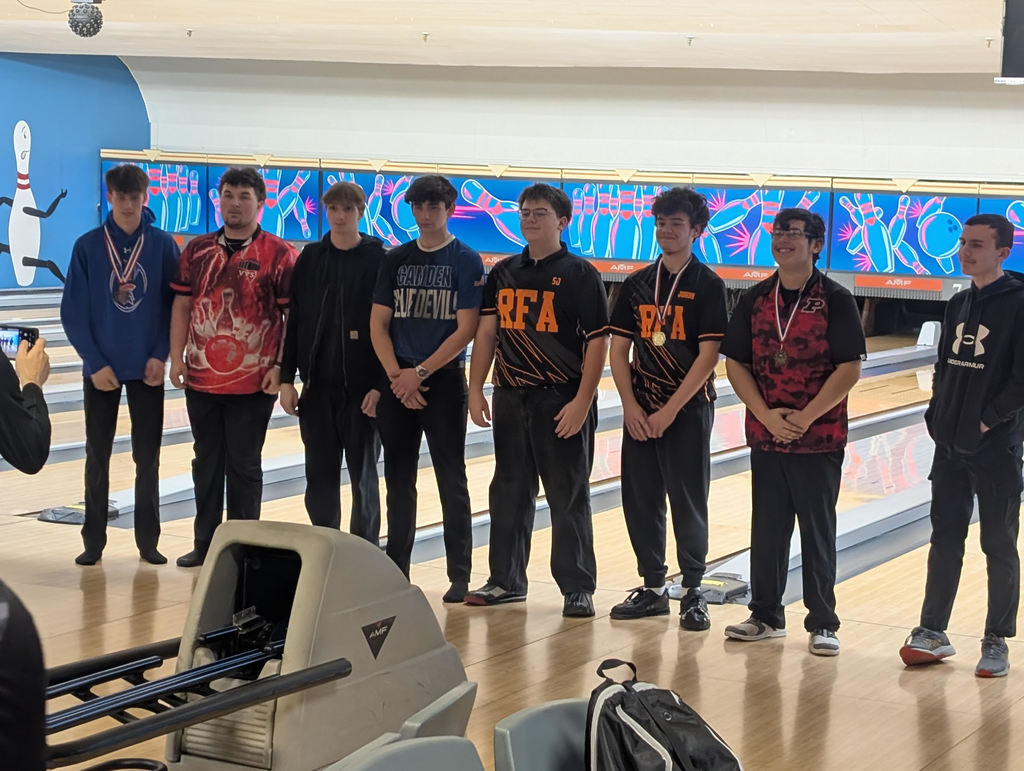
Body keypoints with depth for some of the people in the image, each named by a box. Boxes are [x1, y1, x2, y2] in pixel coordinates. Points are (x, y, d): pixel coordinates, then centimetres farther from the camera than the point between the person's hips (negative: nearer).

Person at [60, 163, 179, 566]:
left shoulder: (164, 246, -2)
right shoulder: (88, 246, -4)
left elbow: (175, 307, 0)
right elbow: (73, 313, -4)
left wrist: (160, 356, -10)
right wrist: (95, 363, -10)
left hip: (148, 369, 0)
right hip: (101, 369, 0)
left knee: (148, 458, 5)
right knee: (97, 457, 7)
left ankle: (148, 540, 15)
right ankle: (93, 541, 16)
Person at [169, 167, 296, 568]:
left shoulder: (278, 254, -5)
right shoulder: (197, 250, 7)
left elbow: (294, 314, -5)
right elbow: (182, 305, 10)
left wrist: (281, 367, -11)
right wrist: (176, 357, 3)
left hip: (253, 382, -4)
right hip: (201, 378, 4)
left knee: (244, 466, 3)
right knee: (206, 463, 13)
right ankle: (205, 544, 23)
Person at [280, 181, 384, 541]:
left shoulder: (379, 261, -4)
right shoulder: (310, 258, 6)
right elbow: (293, 322, 8)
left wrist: (381, 386, -12)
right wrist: (286, 379, 2)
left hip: (362, 388, -3)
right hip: (317, 386, 3)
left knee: (363, 475, 4)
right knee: (319, 475, 7)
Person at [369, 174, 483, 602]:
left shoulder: (466, 262, -2)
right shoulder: (396, 259, 9)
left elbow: (465, 330, -9)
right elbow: (378, 325, 6)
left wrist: (420, 373, -14)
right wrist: (396, 375, -8)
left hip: (443, 382, -4)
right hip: (397, 385, 4)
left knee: (451, 482, 0)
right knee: (398, 481, 8)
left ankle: (460, 575, 5)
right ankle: (396, 568, 17)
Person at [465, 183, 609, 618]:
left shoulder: (580, 275, -5)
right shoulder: (503, 273, 9)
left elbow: (597, 342, -9)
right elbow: (486, 332, 10)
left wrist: (582, 402, -16)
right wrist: (475, 389, 2)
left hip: (561, 402, -5)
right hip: (511, 399, 5)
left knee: (568, 499, 1)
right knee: (509, 493, 11)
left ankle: (578, 588, 8)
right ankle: (506, 581, 22)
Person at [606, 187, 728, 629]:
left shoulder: (707, 286, -6)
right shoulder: (637, 285, 7)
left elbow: (708, 356, -12)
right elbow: (619, 349, 6)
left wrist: (669, 410, -16)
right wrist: (631, 407, -6)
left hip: (688, 410, -4)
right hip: (640, 412, 4)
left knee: (688, 502, 0)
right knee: (639, 500, 7)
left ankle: (693, 592, 10)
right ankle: (652, 588, 18)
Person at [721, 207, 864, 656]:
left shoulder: (835, 301, -7)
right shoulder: (754, 300, 4)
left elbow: (848, 369, -12)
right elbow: (735, 364, 3)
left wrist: (805, 418, -16)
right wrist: (767, 416, -10)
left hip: (819, 439, -4)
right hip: (765, 435, 4)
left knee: (817, 532, 3)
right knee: (767, 529, 11)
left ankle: (822, 624, 11)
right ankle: (766, 616, 21)